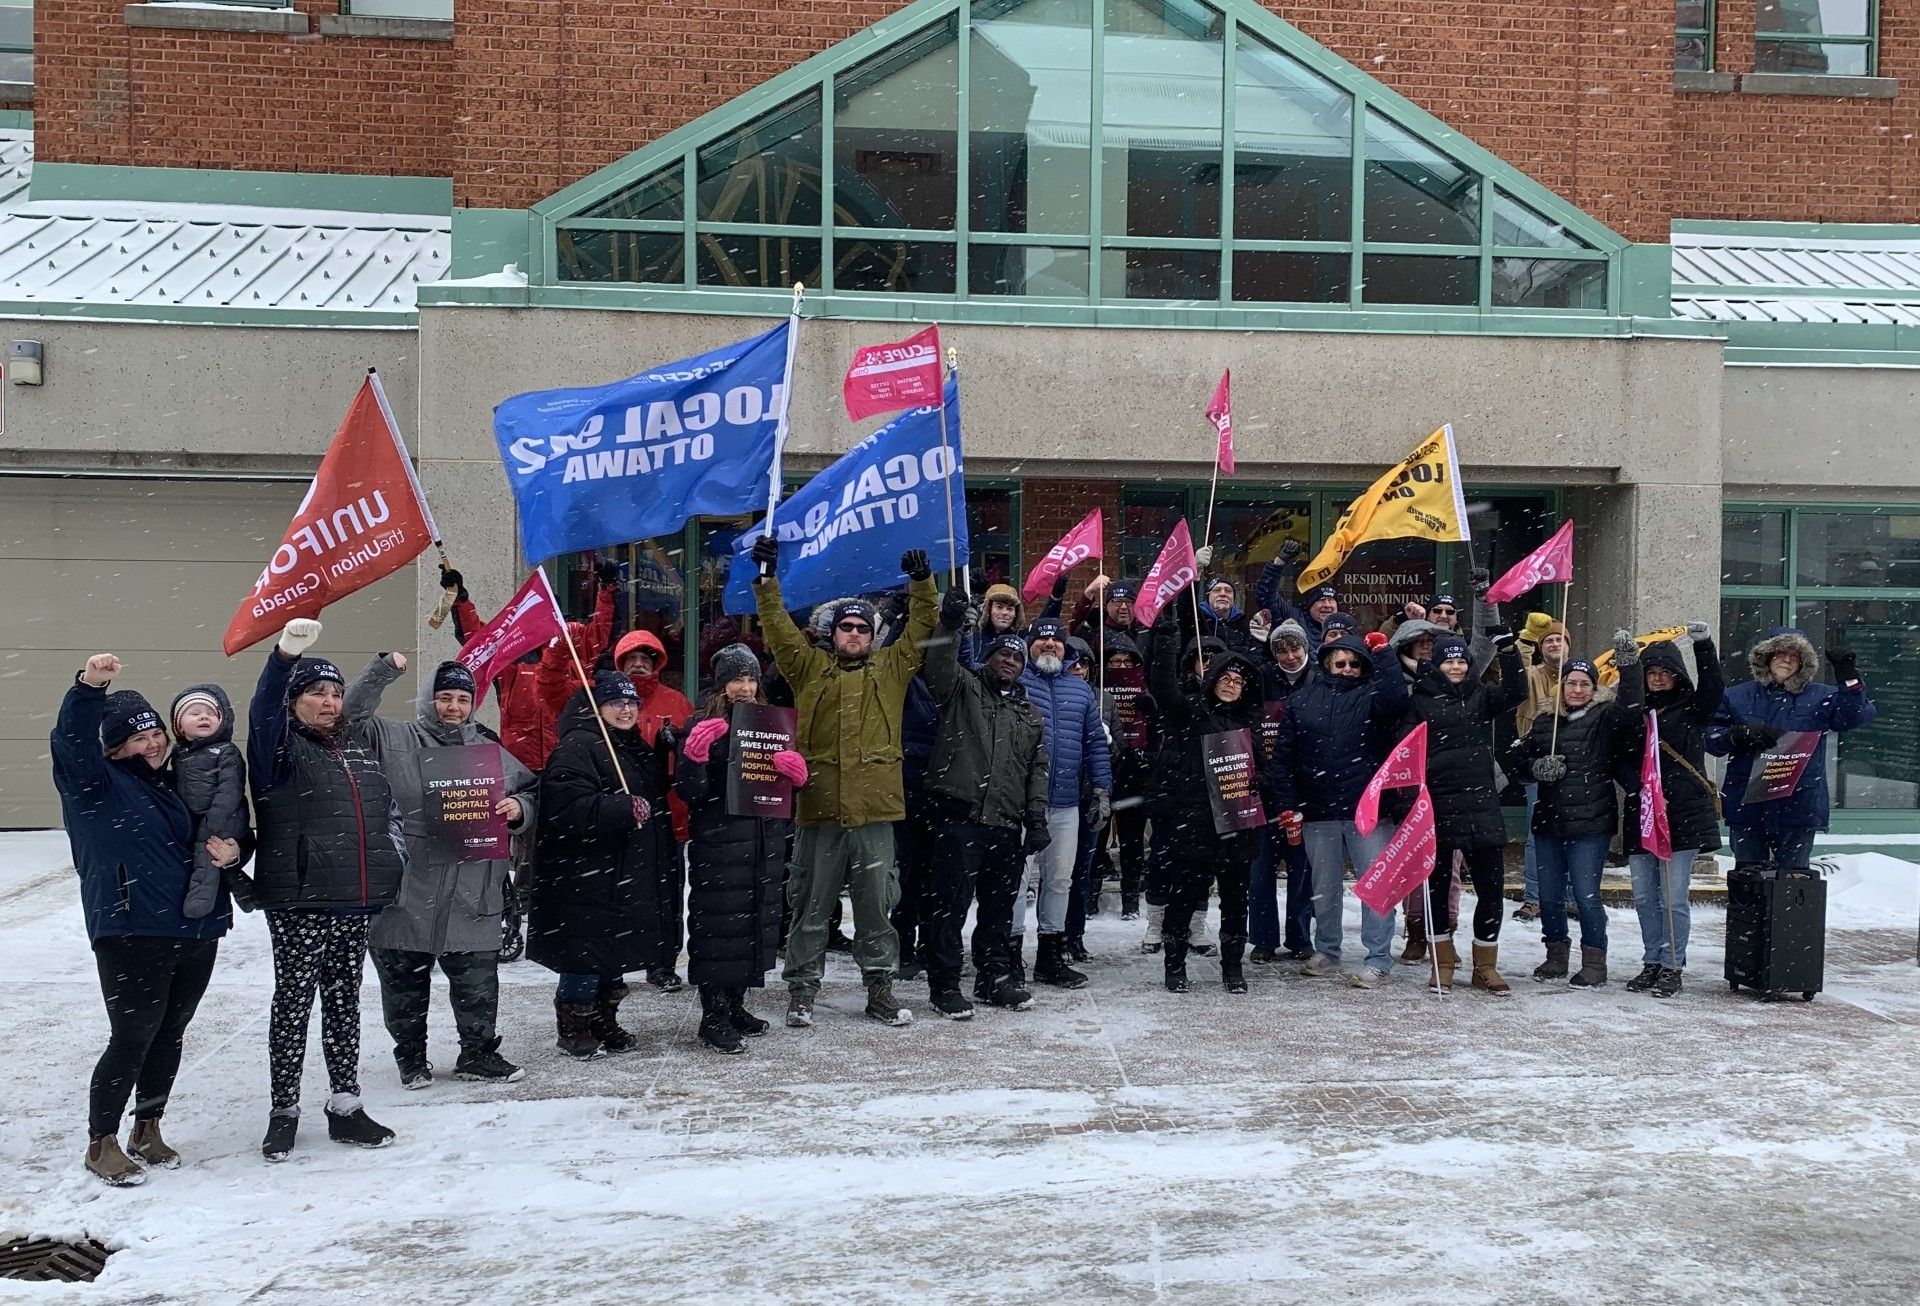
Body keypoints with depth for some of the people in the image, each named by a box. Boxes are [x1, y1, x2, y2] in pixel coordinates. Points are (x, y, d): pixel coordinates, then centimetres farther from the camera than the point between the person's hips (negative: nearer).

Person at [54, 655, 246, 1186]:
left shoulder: (175, 786, 17)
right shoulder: (98, 784, -2)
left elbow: (221, 839, 27)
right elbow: (70, 741, -22)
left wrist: (232, 850, 2)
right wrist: (88, 688, -40)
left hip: (195, 933, 6)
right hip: (130, 935, -6)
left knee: (170, 1036, 14)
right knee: (132, 1038, -5)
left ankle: (148, 1130, 30)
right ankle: (102, 1143, 11)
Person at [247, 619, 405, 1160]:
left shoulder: (361, 741, 15)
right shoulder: (280, 746, -2)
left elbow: (388, 804, 26)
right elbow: (264, 710, -24)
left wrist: (393, 858, 16)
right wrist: (287, 652, -40)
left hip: (358, 900, 5)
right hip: (298, 901, -5)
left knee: (345, 1000, 12)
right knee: (294, 1000, 0)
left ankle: (346, 1106, 19)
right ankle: (284, 1111, 11)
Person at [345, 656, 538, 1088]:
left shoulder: (491, 752, 13)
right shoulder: (394, 740, 3)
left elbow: (531, 792, 20)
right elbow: (350, 713, -9)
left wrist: (519, 809, -2)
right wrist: (381, 671, -18)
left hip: (473, 889, 2)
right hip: (406, 889, -2)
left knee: (478, 979, 6)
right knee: (404, 979, 9)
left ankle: (479, 1052, 23)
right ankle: (410, 1054, 26)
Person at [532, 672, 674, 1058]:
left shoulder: (638, 750, 16)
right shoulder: (576, 748, -13)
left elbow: (657, 806, 28)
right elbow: (568, 808, -27)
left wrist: (664, 859, 22)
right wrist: (625, 808, -31)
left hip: (627, 877, 9)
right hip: (586, 880, -9)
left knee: (617, 954, 15)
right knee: (585, 956, -3)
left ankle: (604, 1023, 28)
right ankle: (572, 1028, 13)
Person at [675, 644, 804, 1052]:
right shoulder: (706, 727, -6)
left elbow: (786, 787, 21)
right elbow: (688, 792, -11)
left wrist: (797, 773, -2)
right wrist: (694, 755, -28)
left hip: (765, 841, 6)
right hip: (718, 842, -6)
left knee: (757, 920, 11)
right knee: (717, 924, -4)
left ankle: (735, 1005, 25)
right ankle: (713, 1015, 5)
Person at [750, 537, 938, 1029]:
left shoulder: (891, 668, 12)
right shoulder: (809, 667, 10)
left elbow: (920, 628, 6)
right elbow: (778, 627, 4)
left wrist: (922, 582, -8)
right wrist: (766, 578, -7)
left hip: (874, 810, 1)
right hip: (819, 809, -1)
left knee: (876, 906, 9)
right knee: (811, 907, 7)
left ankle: (879, 990, 20)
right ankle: (801, 992, 17)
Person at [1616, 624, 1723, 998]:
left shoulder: (1692, 710, 3)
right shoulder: (1633, 713, 11)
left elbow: (1713, 688, -16)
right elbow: (1621, 761, 8)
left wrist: (1703, 645, -28)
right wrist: (1637, 787, -11)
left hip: (1683, 817, -4)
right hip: (1639, 817, 4)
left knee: (1674, 898, -2)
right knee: (1645, 898, 10)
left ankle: (1671, 967, 7)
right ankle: (1652, 963, 21)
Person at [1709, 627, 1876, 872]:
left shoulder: (1820, 697, 6)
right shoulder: (1737, 697, 7)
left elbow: (1855, 716, -8)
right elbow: (1711, 737, 3)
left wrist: (1849, 679, -20)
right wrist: (1741, 735, -16)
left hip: (1799, 808, -1)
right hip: (1746, 805, 1)